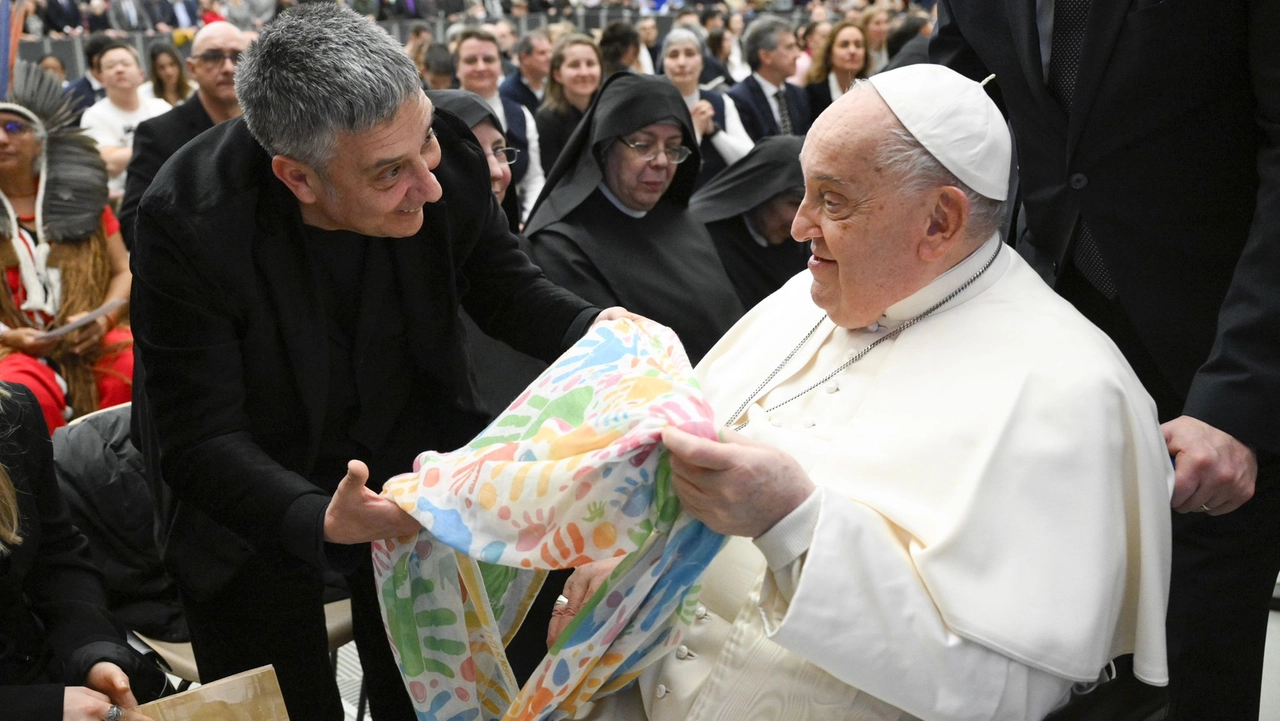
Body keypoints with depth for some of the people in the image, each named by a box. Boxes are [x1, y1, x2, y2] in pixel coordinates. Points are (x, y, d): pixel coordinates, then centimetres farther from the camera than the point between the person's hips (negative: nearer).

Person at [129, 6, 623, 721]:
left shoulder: (450, 154, -22)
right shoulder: (187, 223, -32)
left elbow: (506, 288, -3)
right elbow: (201, 440, -28)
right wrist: (321, 522, -46)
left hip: (408, 453, 3)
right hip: (257, 498, -2)